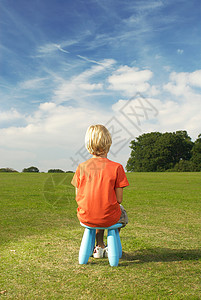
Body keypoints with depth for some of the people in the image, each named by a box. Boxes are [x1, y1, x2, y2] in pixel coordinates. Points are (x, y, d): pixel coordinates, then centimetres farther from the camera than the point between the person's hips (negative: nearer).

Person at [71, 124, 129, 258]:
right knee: (122, 213, 32)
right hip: (109, 218, -2)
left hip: (85, 218, 3)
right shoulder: (116, 167, -11)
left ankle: (100, 246, 41)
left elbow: (78, 198, 2)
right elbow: (119, 199, -9)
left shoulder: (82, 167, -4)